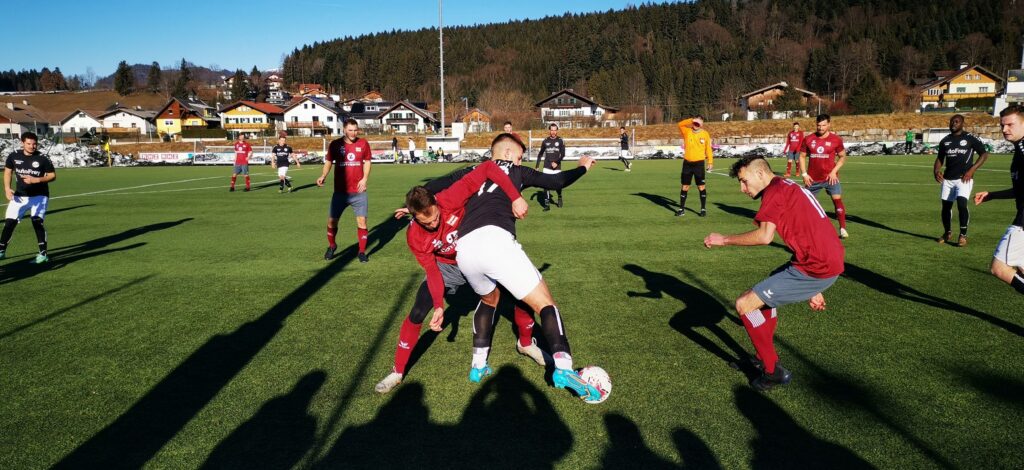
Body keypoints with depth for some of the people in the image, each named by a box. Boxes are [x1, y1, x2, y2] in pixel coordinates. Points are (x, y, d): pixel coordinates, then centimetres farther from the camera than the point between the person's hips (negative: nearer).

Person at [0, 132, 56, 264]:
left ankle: (43, 254, -8)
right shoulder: (14, 156, -3)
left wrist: (36, 180, -21)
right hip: (19, 196, 3)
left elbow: (53, 175, -6)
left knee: (37, 222, -15)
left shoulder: (42, 158, -11)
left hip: (39, 196, -3)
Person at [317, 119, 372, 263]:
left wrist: (365, 178, -5)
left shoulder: (363, 144, -1)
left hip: (358, 192, 0)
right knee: (332, 220, 7)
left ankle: (362, 252, 12)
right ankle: (331, 246, 33)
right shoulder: (335, 144, -3)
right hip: (340, 191, 0)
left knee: (362, 221, -2)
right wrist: (323, 175, -9)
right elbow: (329, 161, 8)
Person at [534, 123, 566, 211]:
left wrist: (556, 162, -19)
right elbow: (540, 154, 15)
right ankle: (547, 204, -3)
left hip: (557, 168, -1)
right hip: (547, 167, 1)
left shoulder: (560, 141, 1)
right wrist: (537, 166, 11)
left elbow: (563, 154, -4)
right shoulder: (545, 141, 7)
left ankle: (559, 198, 30)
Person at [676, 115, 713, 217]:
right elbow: (680, 124, -14)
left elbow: (708, 148, 3)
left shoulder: (705, 134, 0)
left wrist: (710, 162, -1)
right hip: (687, 163, 1)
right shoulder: (687, 131, 2)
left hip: (699, 163, -1)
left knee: (701, 187, 2)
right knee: (684, 186, 5)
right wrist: (691, 120, -21)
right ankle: (682, 209, 13)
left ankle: (703, 209, 11)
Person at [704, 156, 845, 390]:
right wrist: (812, 289, 28)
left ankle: (773, 371, 4)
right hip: (830, 260, 11)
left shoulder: (775, 191, -10)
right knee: (766, 290, 28)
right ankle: (765, 358, 32)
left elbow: (764, 236, -26)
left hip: (816, 268, -11)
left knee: (744, 304, -6)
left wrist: (724, 240, -11)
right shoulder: (789, 187, 21)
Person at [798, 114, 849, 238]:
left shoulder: (836, 140, -4)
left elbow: (842, 156, 5)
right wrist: (804, 174, -1)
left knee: (837, 199, -14)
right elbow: (802, 156, 8)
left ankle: (842, 229, -11)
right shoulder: (808, 139, -1)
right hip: (813, 178, 2)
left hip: (830, 177, -2)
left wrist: (834, 171, -8)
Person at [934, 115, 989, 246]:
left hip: (964, 178, -4)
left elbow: (984, 154, 0)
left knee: (962, 203, -19)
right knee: (946, 206, 8)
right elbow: (940, 158, 18)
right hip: (948, 178, 5)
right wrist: (937, 171, -3)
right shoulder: (945, 141, 11)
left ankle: (963, 235, -8)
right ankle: (947, 232, 27)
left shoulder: (970, 139, -1)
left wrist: (971, 170, -11)